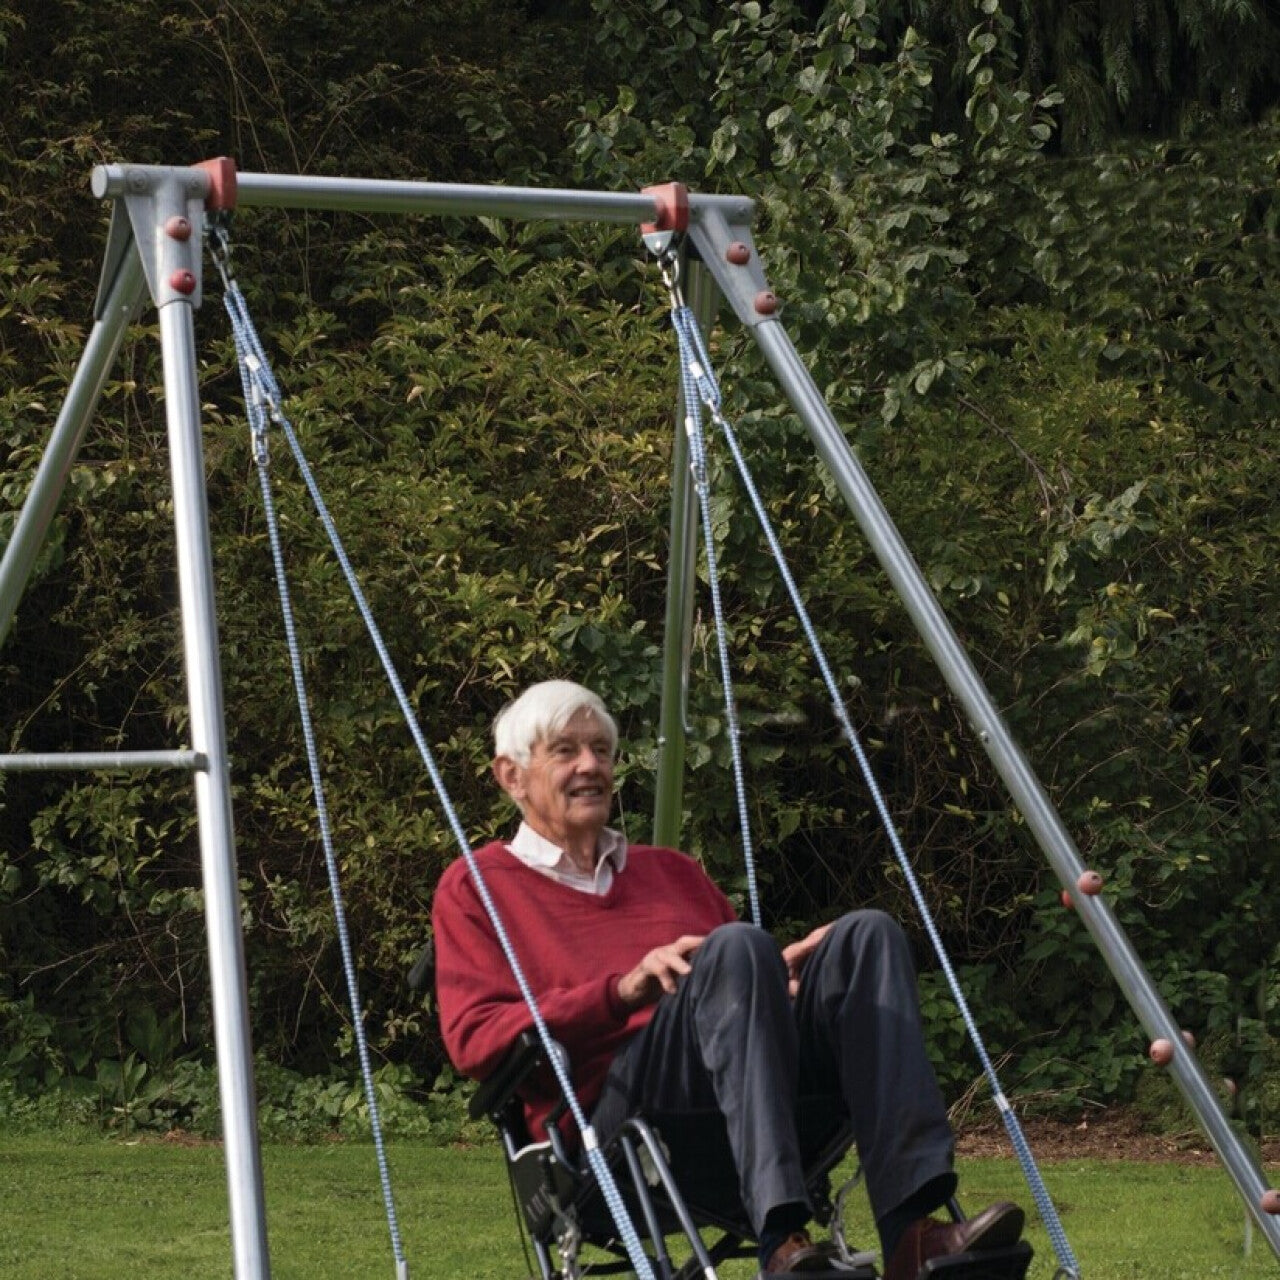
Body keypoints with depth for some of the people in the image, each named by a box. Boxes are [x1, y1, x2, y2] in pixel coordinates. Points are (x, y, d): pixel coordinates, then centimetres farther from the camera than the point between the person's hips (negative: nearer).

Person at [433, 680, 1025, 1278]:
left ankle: (911, 1231, -37)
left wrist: (783, 974, 4)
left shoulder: (672, 871, 32)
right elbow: (473, 1040, 0)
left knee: (866, 933, -18)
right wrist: (624, 991, -11)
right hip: (605, 1105, -6)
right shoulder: (477, 886, 15)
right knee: (736, 947, -31)